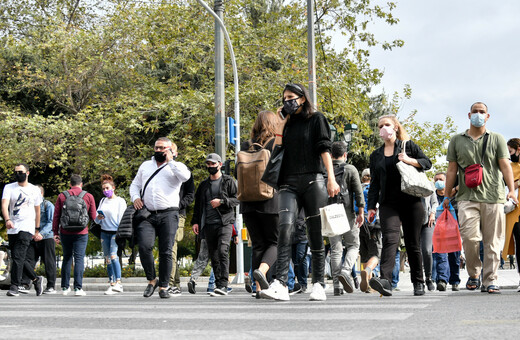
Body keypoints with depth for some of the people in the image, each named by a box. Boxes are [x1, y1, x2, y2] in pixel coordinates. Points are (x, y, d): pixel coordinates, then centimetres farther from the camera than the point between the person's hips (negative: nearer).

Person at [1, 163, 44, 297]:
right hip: (12, 229, 3)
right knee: (20, 258, 8)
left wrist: (37, 231, 18)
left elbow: (37, 211, 16)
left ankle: (14, 287, -13)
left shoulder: (35, 190, 8)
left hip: (27, 228, -3)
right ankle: (36, 279, 25)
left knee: (18, 257, -15)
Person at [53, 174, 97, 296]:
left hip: (65, 232, 2)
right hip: (81, 233, -2)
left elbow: (56, 216, 4)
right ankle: (78, 288, -8)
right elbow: (93, 216, 5)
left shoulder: (61, 196, 5)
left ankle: (65, 287, 16)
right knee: (79, 259, -2)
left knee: (67, 258, 13)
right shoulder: (88, 196, 3)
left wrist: (55, 232, 8)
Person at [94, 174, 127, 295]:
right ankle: (112, 284, 8)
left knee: (113, 256, -20)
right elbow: (96, 220, 15)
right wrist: (98, 218, -8)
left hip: (115, 232, -6)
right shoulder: (103, 201, 14)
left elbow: (121, 218, -6)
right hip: (104, 232, 6)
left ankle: (118, 283, -21)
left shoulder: (120, 201, -1)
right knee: (107, 259, 4)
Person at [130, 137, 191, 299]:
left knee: (166, 251, -2)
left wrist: (170, 160, -6)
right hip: (147, 215, 2)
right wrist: (135, 197, 8)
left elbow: (185, 176, -13)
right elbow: (135, 184, 29)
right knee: (144, 246, -17)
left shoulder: (176, 166, 10)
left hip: (168, 214, -2)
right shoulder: (145, 166, 23)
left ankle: (163, 287, 7)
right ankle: (151, 280, 2)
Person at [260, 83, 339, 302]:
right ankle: (280, 285, -27)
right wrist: (282, 122, 12)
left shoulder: (316, 119, 9)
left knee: (315, 234, -1)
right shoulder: (287, 124, 22)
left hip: (313, 181, -3)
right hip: (289, 183, 3)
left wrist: (331, 179, -11)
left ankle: (318, 286, 4)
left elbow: (324, 149, 0)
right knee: (285, 228, -17)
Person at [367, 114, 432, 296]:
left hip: (411, 201, -1)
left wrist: (408, 160, -11)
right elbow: (374, 183, 15)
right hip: (388, 204, 1)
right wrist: (371, 207, 8)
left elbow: (427, 163, 5)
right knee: (390, 239, -19)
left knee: (413, 244, 4)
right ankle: (385, 280, -34)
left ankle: (418, 283, 17)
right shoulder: (376, 156, 16)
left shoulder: (408, 146, 9)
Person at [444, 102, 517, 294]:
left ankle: (490, 281, 5)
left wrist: (511, 190, -10)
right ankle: (473, 274, 7)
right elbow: (452, 170, 15)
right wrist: (447, 196, 11)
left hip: (493, 196, 0)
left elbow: (505, 165, 3)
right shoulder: (457, 140, 15)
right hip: (467, 197, 0)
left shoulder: (497, 139, 12)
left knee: (492, 241, -2)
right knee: (469, 237, -15)